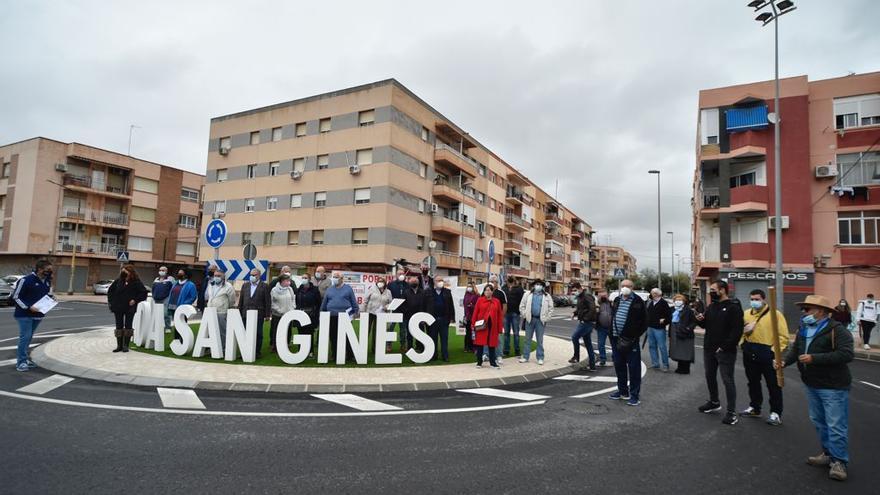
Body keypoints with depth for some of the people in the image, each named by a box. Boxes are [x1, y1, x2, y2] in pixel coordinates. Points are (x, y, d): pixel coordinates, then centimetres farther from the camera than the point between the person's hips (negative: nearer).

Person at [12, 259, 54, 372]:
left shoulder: (47, 281, 6)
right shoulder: (26, 280, -15)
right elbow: (15, 297, -11)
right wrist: (28, 307, -19)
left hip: (38, 315, 6)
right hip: (24, 314, -6)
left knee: (28, 337, 14)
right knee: (25, 337, -7)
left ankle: (25, 358, 22)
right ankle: (21, 362, -1)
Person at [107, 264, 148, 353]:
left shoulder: (136, 282, -6)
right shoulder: (118, 280, 4)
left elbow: (143, 293, -5)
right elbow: (110, 290, 16)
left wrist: (135, 300, -12)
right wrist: (112, 301, 6)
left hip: (130, 308, -3)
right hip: (118, 308, 3)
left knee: (128, 326, 1)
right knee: (119, 326, 7)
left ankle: (126, 345, 8)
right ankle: (119, 345, 16)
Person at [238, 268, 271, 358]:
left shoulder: (264, 286, 0)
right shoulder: (245, 285, 13)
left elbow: (268, 301, -3)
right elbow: (241, 299, 13)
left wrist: (267, 314, -7)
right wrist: (239, 312, 7)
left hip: (258, 314, -3)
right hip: (245, 314, 3)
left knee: (258, 334, 3)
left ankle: (258, 352, 12)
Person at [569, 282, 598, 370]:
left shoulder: (587, 296, -15)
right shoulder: (580, 297, 15)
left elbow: (592, 309, -25)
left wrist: (585, 318, -21)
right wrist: (575, 314, 7)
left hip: (587, 322, -10)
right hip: (585, 323, 10)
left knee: (574, 337, -9)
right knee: (588, 344, 11)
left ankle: (576, 356, 5)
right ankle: (592, 366, 16)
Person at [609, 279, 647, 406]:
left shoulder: (638, 301, -5)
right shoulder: (617, 300, 12)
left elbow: (644, 323, -5)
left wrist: (635, 336, -11)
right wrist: (612, 334, 10)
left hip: (631, 340, -6)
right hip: (616, 338, 6)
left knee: (634, 367, 1)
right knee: (619, 366, 14)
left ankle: (634, 395, 10)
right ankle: (623, 391, 28)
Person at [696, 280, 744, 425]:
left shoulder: (733, 307, -12)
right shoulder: (711, 306, 12)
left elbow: (737, 330, -18)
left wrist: (724, 347, -20)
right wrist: (701, 320, -2)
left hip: (725, 351, -8)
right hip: (709, 349, 8)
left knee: (727, 380, -3)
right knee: (710, 376, 17)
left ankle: (731, 412, 5)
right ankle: (714, 402, 34)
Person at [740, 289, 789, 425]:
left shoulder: (775, 314, -9)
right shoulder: (746, 314, 9)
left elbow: (783, 336, -11)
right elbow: (741, 331, 20)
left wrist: (775, 351, -17)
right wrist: (743, 344, 6)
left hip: (767, 353, -6)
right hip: (749, 353, 6)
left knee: (773, 385, 4)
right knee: (753, 382, 16)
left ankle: (776, 413, 15)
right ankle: (754, 408, 30)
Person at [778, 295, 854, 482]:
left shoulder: (836, 330, -17)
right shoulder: (803, 329, 9)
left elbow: (846, 354, -26)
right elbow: (795, 349, 8)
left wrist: (814, 358, -27)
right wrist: (784, 361, -10)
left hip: (833, 386, -8)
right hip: (811, 384, 8)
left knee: (836, 425, -3)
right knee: (819, 422, 17)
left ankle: (839, 461, 9)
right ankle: (828, 454, 31)